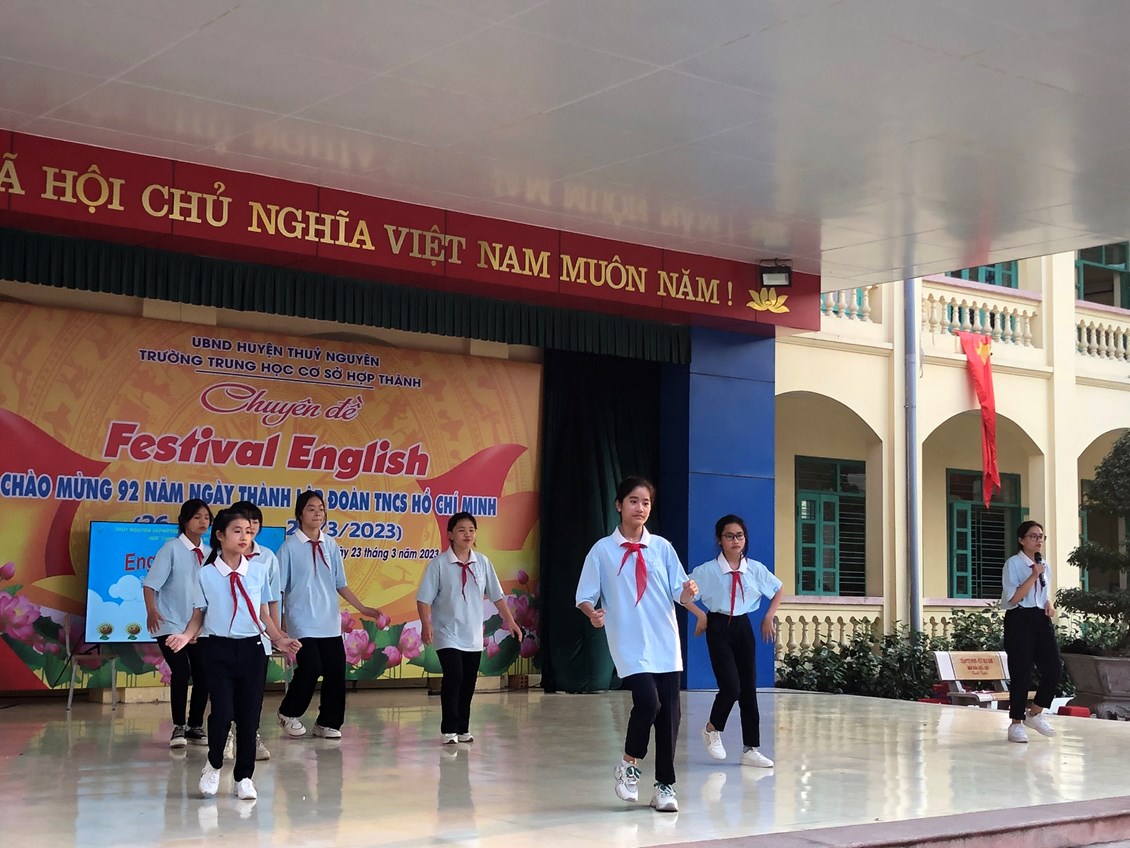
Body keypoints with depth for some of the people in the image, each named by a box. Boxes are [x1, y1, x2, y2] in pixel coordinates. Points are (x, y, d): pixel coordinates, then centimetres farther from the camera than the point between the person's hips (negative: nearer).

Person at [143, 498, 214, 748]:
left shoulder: (209, 554, 6)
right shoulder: (172, 549, -8)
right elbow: (151, 583, -12)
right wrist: (151, 610, -25)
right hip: (171, 624, -5)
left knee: (203, 675, 2)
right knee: (181, 673, -14)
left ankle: (195, 726, 19)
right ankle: (178, 727, 2)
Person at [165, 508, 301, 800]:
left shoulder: (259, 571, 6)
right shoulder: (207, 574, -1)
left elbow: (263, 614, 12)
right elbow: (199, 615, 2)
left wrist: (278, 639, -1)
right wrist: (187, 635, -16)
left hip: (252, 647, 3)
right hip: (219, 648, -2)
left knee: (249, 716, 4)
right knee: (222, 712, -12)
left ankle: (244, 777, 19)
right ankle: (213, 766, 16)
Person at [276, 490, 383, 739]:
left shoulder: (330, 545, 7)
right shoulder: (290, 547, -5)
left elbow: (340, 584, 12)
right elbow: (278, 588, -5)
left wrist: (362, 608, 5)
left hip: (330, 622, 5)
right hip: (303, 622, -5)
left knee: (336, 670, 1)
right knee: (311, 667, -14)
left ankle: (327, 723, 18)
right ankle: (288, 714, 11)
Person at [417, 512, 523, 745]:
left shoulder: (482, 563, 3)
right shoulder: (439, 564, -9)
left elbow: (496, 595, 9)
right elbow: (424, 598, -10)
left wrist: (510, 620, 5)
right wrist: (426, 625, -21)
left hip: (473, 636, 5)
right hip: (448, 634, -5)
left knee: (468, 682, 8)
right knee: (453, 677, -16)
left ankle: (463, 729, 19)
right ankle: (448, 730, -7)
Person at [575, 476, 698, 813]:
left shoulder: (662, 547, 8)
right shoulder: (602, 550, 1)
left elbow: (679, 595, 5)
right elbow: (585, 597, 1)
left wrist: (688, 593, -17)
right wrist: (594, 613, -20)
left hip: (665, 645, 4)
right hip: (630, 646, -3)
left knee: (670, 713, 3)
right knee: (648, 701, -21)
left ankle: (665, 785, 18)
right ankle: (628, 765, 6)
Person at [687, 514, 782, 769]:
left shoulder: (755, 569, 0)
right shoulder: (708, 570, -10)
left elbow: (777, 590, 15)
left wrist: (769, 616, 8)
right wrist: (700, 615, -9)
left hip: (743, 626, 4)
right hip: (718, 628, -4)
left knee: (749, 689, 4)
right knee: (731, 687, -14)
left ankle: (750, 749, 11)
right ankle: (712, 730, 16)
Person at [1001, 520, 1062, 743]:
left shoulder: (1044, 565, 15)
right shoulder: (1013, 564, -6)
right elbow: (1014, 597, -14)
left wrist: (1049, 604, 5)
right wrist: (1033, 576, -18)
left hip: (1041, 619, 7)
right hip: (1019, 619, -6)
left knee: (1054, 668, -3)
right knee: (1021, 672, -4)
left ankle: (1035, 713, 16)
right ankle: (1016, 723, 7)